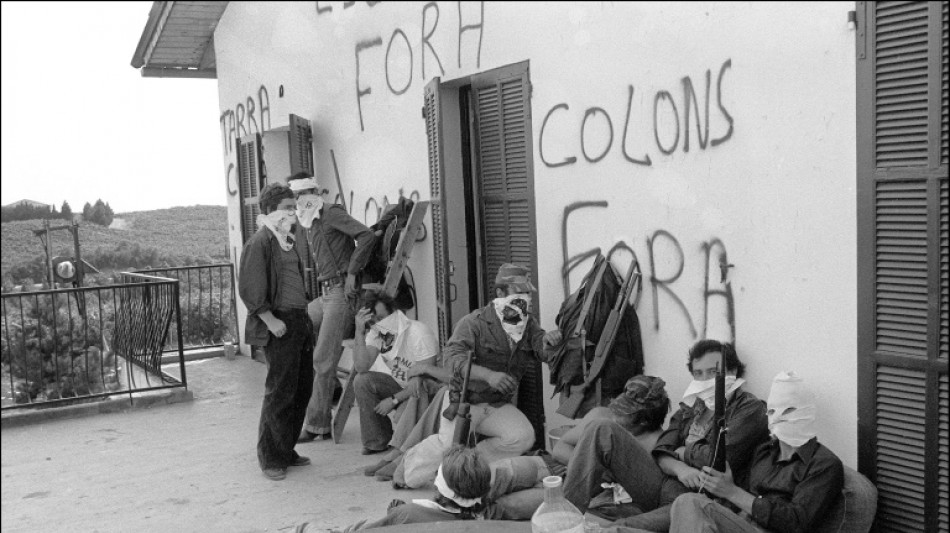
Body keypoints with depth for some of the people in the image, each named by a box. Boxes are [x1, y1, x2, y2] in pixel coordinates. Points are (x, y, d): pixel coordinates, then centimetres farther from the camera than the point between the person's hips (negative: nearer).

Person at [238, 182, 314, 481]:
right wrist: (271, 321, -19)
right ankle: (271, 459, 8)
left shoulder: (288, 241, 16)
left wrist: (304, 317, 17)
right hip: (278, 325, -9)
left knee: (303, 387, 12)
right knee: (280, 392, -4)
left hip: (299, 322, 9)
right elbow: (249, 290, -16)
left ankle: (286, 450, 25)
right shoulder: (259, 242, -11)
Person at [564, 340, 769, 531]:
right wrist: (678, 468, -12)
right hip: (663, 481, 7)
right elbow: (661, 452, 10)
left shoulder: (749, 408, 1)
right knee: (603, 430, -9)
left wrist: (683, 452, 4)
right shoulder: (691, 405, 22)